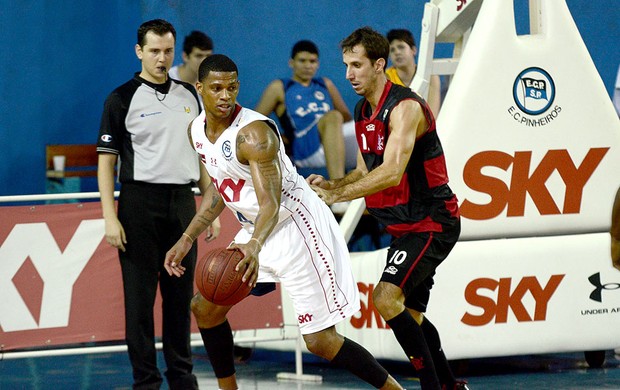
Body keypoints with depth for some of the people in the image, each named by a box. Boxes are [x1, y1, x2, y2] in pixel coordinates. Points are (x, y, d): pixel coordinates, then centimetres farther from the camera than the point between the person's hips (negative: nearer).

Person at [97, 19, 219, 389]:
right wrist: (110, 218, -13)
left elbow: (202, 153, 16)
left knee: (181, 294, 9)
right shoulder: (122, 99, -3)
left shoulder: (189, 95, 11)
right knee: (140, 296, -1)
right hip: (140, 202, -4)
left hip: (183, 202, 4)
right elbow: (106, 161, -5)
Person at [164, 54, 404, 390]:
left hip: (297, 228, -9)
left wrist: (254, 245, -51)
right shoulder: (197, 130, 2)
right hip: (256, 231, 9)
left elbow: (271, 203, -33)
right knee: (205, 308, 9)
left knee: (320, 342, -11)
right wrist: (187, 239, 13)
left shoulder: (254, 133, -25)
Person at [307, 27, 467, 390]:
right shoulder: (363, 112, 9)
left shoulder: (406, 107, -20)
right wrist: (330, 184, -1)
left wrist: (337, 195, -33)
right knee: (410, 312, 16)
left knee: (387, 298, -22)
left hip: (433, 221, -10)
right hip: (404, 226, 10)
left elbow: (392, 173, -31)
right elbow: (367, 170, 18)